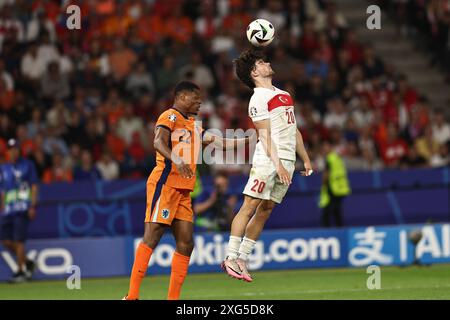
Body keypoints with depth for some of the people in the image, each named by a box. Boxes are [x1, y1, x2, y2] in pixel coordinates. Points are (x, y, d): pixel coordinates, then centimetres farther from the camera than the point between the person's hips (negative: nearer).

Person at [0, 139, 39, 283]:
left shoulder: (27, 165, 3)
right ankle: (27, 262, 17)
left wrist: (32, 206, -9)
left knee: (19, 240, -11)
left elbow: (34, 186, 0)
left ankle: (20, 271, -3)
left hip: (22, 209, -5)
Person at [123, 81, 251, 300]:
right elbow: (159, 142, -21)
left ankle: (173, 298, 9)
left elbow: (222, 144, 28)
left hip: (183, 191, 9)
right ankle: (132, 296, -18)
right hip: (164, 184, -9)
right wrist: (177, 161, -39)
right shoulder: (170, 116, -3)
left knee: (186, 244, 4)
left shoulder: (193, 126, 24)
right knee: (151, 237, -15)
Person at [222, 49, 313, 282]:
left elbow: (294, 131, 25)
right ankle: (231, 258, -10)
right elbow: (265, 136, -12)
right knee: (250, 206, -10)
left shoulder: (284, 94, 21)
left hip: (287, 160, 8)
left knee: (265, 210, 5)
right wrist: (277, 164, -20)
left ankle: (242, 259, 6)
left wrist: (305, 159, 22)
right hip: (268, 159, -8)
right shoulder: (258, 99, -5)